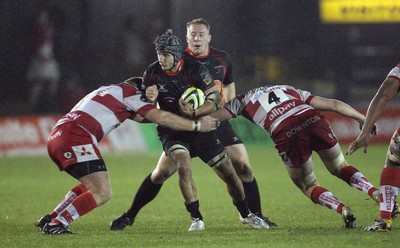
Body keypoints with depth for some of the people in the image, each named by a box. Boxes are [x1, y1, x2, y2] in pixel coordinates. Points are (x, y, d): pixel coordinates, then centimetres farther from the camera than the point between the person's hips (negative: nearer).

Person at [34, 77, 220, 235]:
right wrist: (196, 125, 6)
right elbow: (160, 117, 0)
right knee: (102, 194, -11)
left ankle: (49, 220, 20)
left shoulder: (108, 91, 33)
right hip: (76, 138, -9)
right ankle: (55, 225, -12)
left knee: (91, 186, 25)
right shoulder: (129, 91, 8)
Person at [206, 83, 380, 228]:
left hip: (287, 135, -3)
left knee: (309, 187, 17)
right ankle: (376, 194, 5)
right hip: (313, 121, 3)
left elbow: (209, 118, 19)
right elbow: (334, 105, 30)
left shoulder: (244, 100, 28)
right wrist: (363, 119, 35)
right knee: (341, 169, 25)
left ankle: (342, 209, -7)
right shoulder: (291, 90, 36)